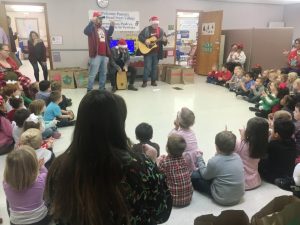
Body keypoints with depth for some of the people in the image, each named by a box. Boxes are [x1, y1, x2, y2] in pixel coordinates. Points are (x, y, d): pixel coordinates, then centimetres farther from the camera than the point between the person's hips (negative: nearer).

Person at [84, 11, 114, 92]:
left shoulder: (103, 28, 18)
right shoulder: (92, 28, -7)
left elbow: (108, 34, 35)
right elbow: (86, 31, -28)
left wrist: (111, 26, 19)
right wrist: (92, 22, -34)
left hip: (104, 55, 8)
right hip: (96, 55, -8)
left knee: (103, 73, 15)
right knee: (93, 73, -4)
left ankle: (102, 88, 27)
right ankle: (89, 89, 5)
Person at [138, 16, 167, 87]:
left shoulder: (161, 30, 7)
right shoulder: (146, 29, -3)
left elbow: (165, 42, 8)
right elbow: (140, 36, -7)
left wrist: (164, 40, -15)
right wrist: (145, 40, -22)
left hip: (157, 52, 4)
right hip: (148, 51, -4)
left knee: (154, 67, 10)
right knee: (147, 67, -5)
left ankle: (153, 81, 20)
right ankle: (145, 81, 5)